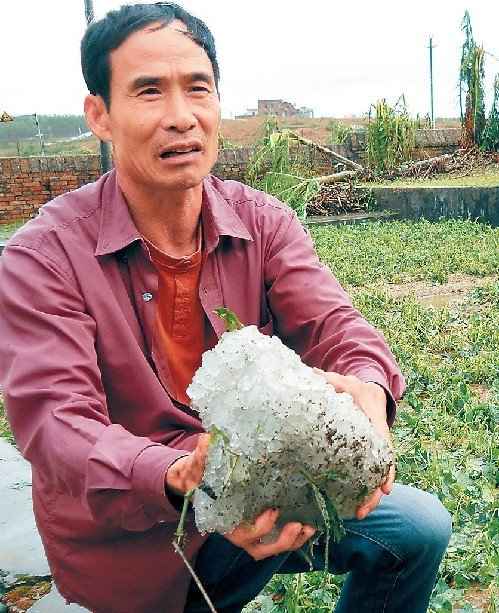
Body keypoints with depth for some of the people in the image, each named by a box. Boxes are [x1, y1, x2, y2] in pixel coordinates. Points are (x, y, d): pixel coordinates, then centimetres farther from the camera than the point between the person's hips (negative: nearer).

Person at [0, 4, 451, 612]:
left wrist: (368, 386, -38)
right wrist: (179, 479, -45)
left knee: (420, 527, -4)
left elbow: (331, 324, -13)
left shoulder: (263, 221, -3)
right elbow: (55, 424, -25)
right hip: (128, 535, -4)